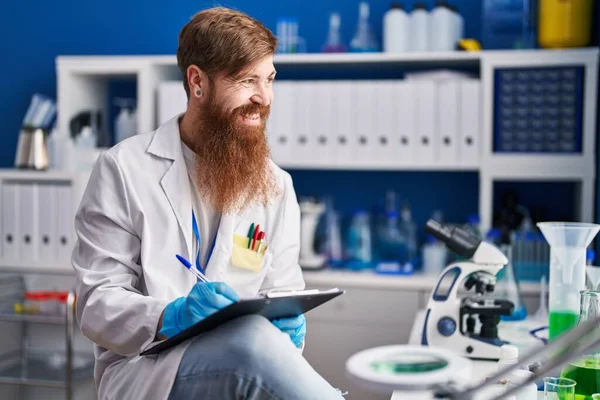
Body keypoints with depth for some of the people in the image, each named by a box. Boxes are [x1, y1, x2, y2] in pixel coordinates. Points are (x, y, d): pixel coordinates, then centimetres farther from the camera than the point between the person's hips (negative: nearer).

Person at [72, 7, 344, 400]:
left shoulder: (277, 186, 10)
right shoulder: (124, 168, -3)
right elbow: (97, 304, -6)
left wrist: (289, 329, -14)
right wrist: (170, 318, -26)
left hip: (244, 364, 4)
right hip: (140, 368, -4)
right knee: (252, 337, -35)